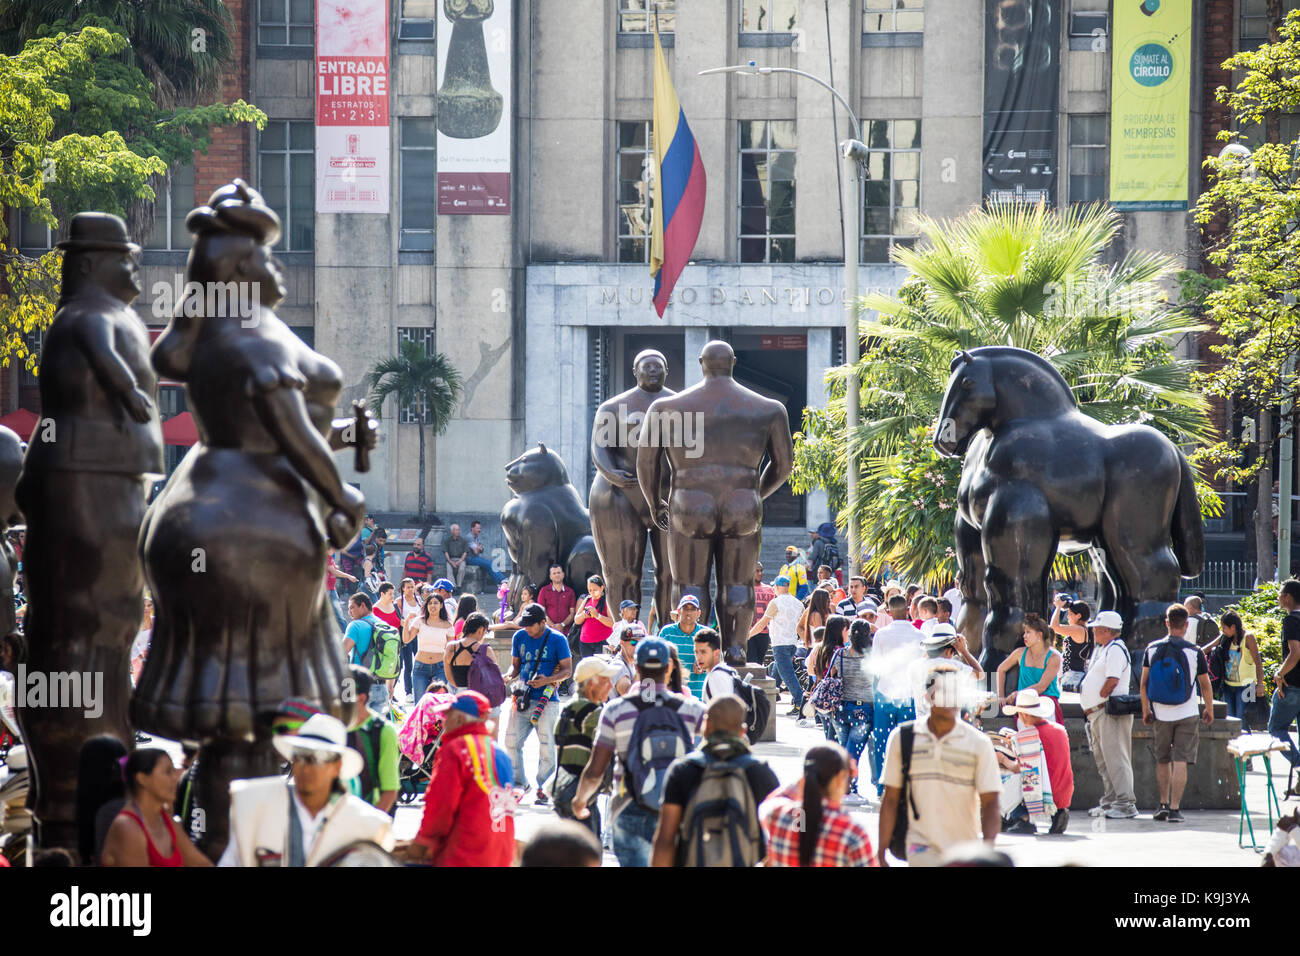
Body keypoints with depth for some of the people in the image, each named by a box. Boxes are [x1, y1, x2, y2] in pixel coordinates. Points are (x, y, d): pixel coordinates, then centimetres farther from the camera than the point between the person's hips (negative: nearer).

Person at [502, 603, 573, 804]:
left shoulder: (557, 639, -3)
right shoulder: (519, 637, 10)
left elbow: (567, 669, -2)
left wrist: (547, 680, -18)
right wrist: (509, 676, -3)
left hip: (546, 700, -4)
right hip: (522, 697, 5)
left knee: (547, 746, -5)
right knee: (512, 742, 1)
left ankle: (543, 789, 4)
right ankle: (520, 783, 16)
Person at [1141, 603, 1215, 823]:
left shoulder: (1152, 649, -1)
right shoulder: (1194, 652, -8)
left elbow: (1144, 684, 4)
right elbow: (1205, 685, 0)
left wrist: (1145, 710, 15)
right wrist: (1209, 710, 15)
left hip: (1161, 714, 2)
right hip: (1186, 714, -2)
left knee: (1162, 760, 17)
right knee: (1180, 761, -2)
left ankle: (1163, 804, 21)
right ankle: (1174, 809, -7)